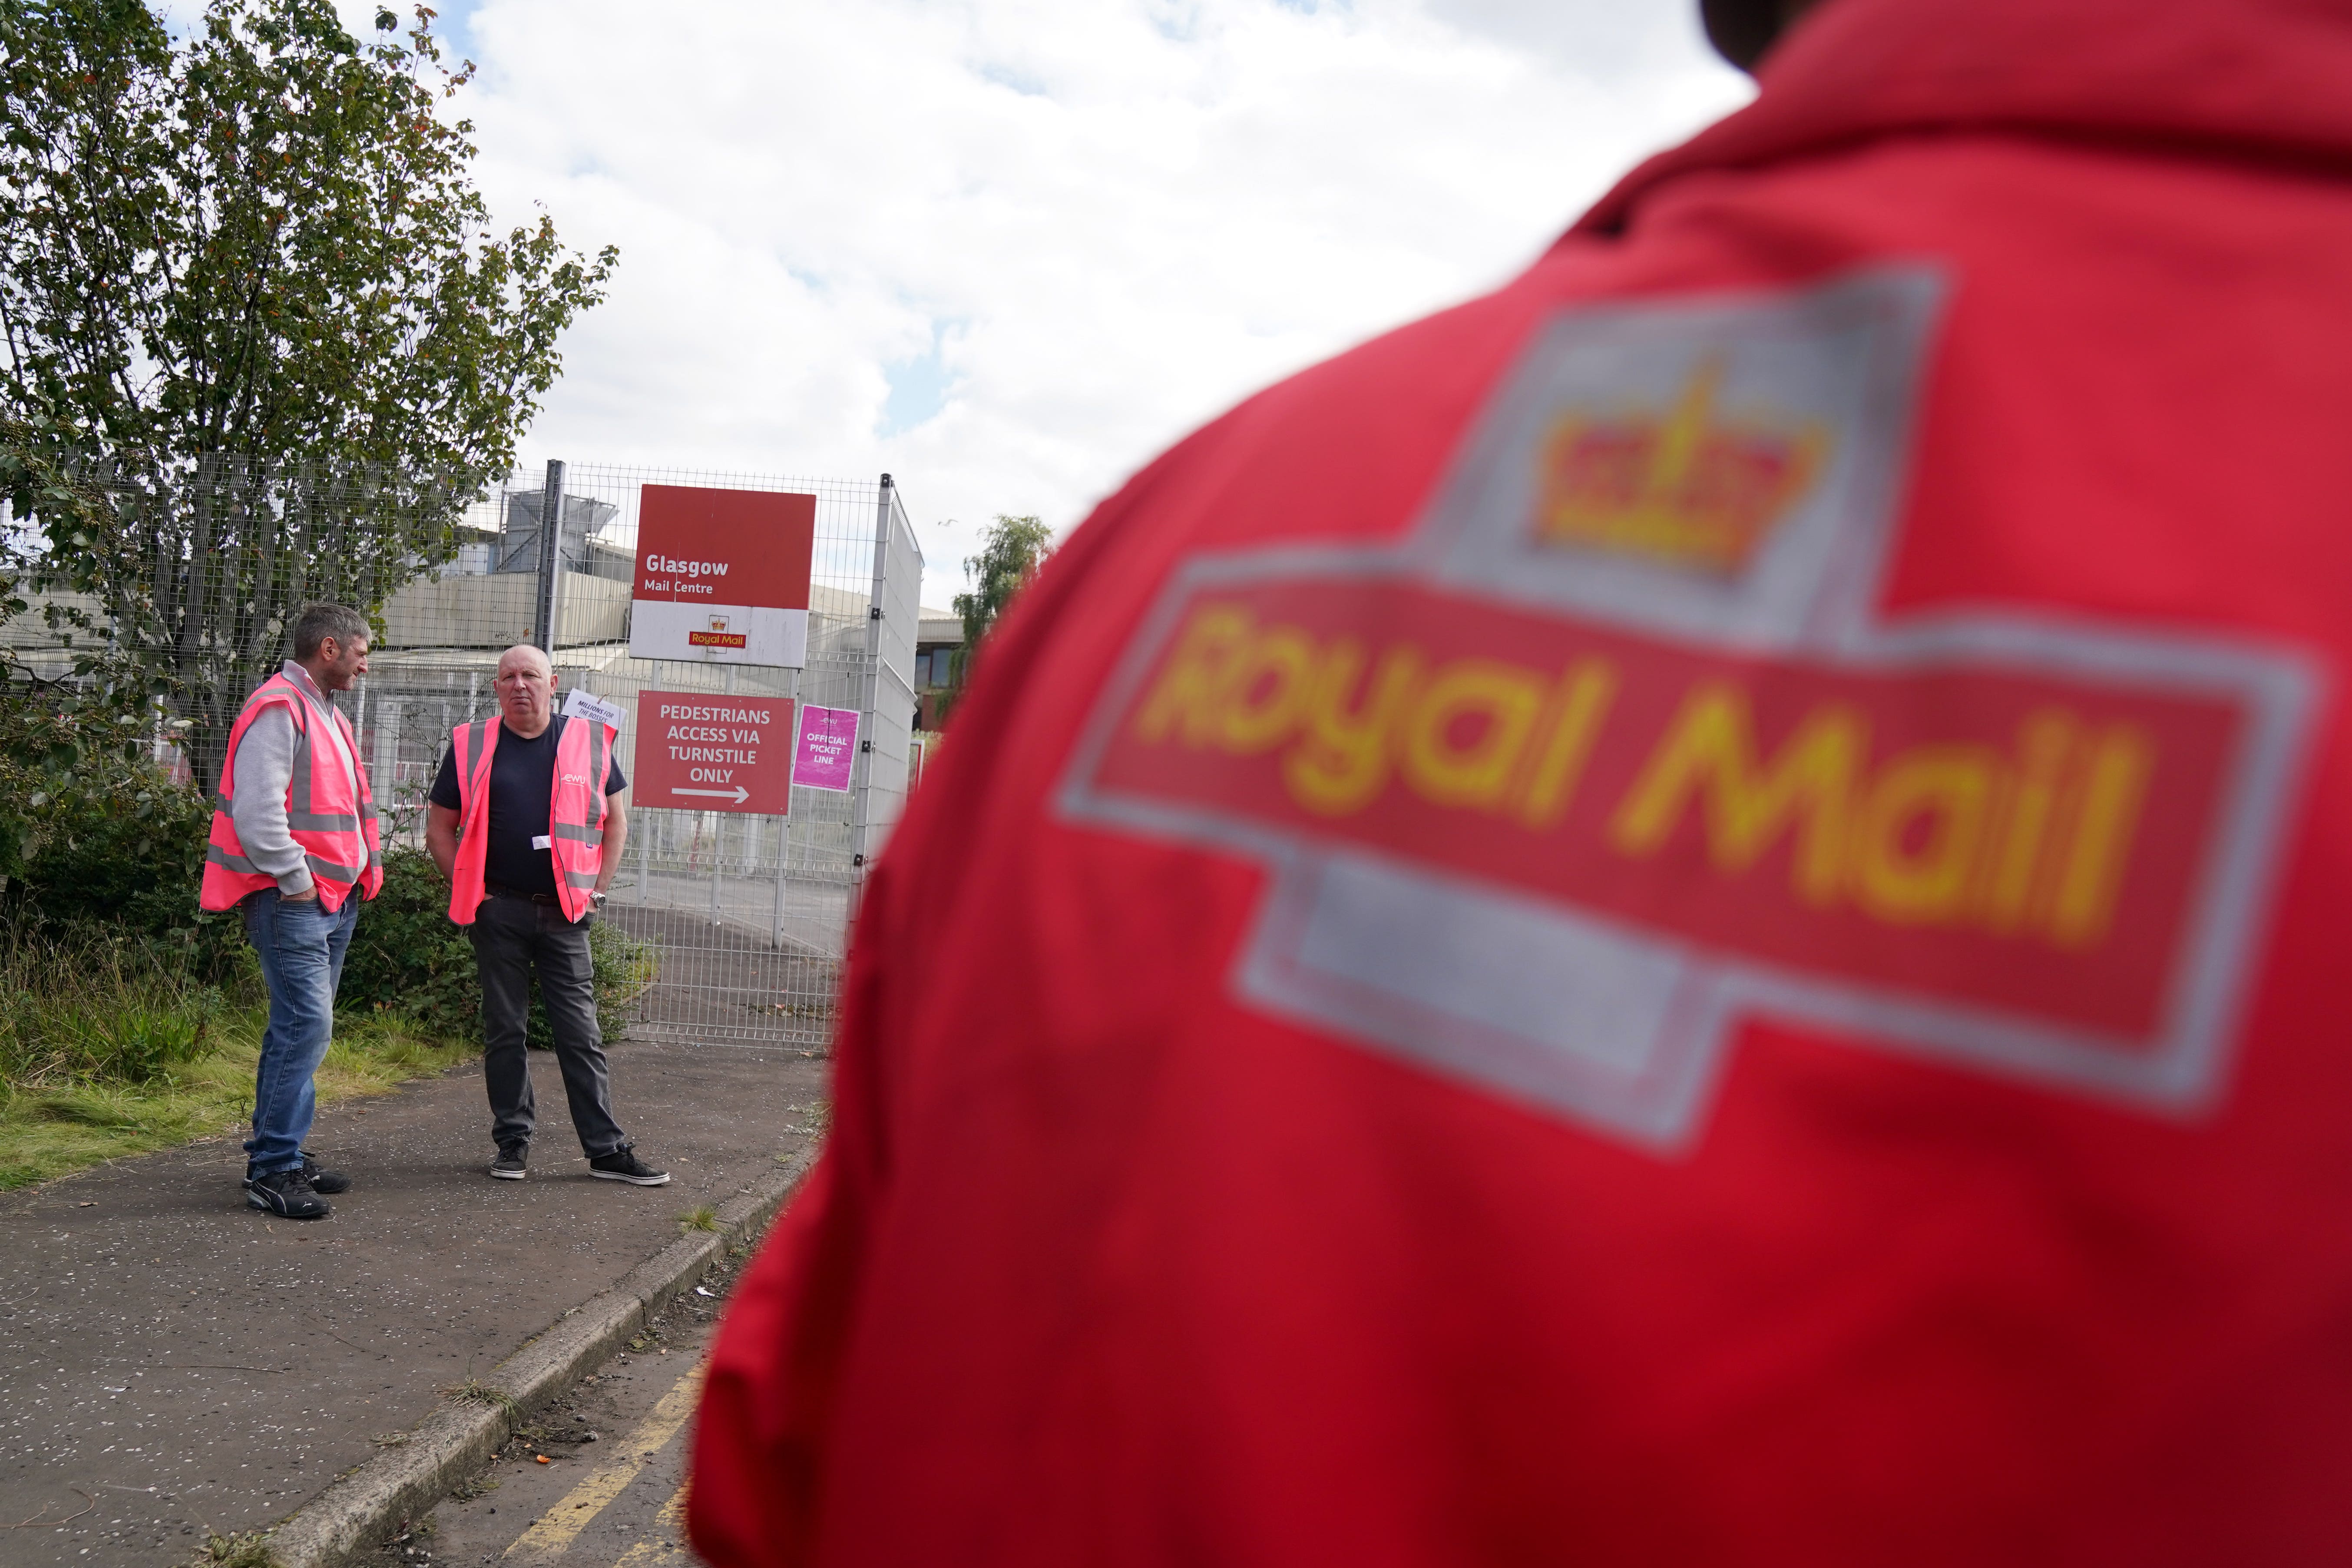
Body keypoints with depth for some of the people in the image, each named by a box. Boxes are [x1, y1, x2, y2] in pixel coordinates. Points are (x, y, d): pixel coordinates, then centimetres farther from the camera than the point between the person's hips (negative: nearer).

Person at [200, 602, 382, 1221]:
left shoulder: (326, 715, 20)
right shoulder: (278, 710, -12)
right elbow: (256, 810, -21)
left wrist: (363, 869, 16)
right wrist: (297, 879, -16)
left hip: (334, 898, 10)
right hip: (292, 900, -10)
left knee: (299, 1026, 14)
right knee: (306, 1025, -13)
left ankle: (280, 1152, 22)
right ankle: (273, 1170, -7)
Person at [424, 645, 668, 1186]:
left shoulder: (588, 741, 6)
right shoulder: (471, 746, 5)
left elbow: (615, 820, 12)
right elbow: (439, 827, 9)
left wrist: (597, 889, 4)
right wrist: (468, 891, 0)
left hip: (565, 913, 0)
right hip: (499, 911, 0)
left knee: (581, 1033, 2)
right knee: (505, 1031, 7)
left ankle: (607, 1149, 6)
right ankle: (513, 1142, 19)